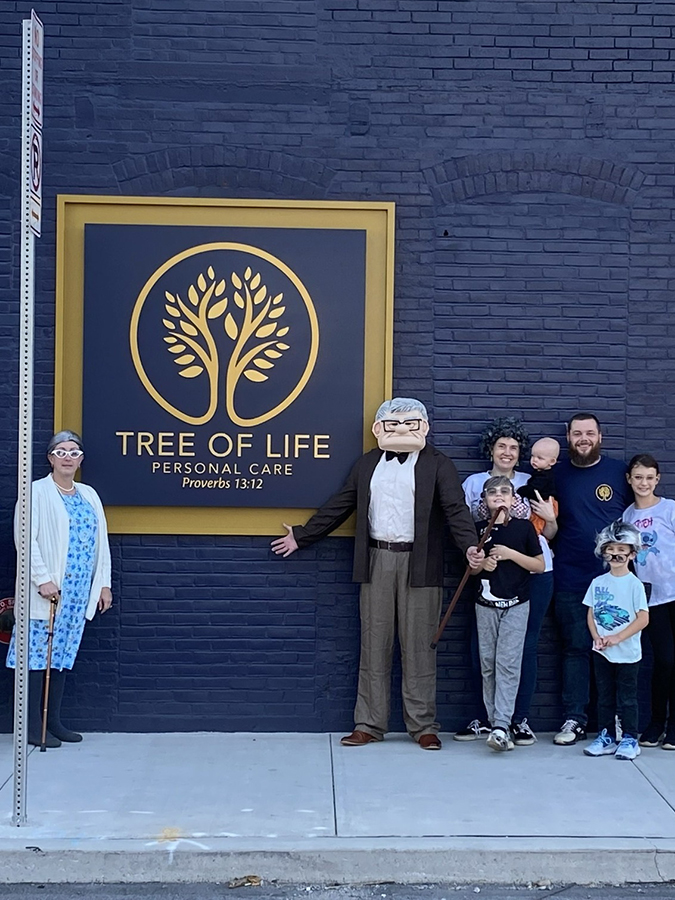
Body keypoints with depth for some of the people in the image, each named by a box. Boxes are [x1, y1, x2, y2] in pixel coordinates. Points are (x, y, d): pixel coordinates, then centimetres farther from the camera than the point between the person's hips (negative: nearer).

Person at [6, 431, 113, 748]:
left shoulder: (89, 495, 15)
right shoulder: (37, 492, -3)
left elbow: (101, 542, 15)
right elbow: (26, 538, -12)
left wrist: (104, 584, 10)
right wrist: (43, 579, -19)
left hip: (78, 592, 6)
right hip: (47, 591, -6)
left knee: (62, 655, 9)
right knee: (38, 654, -4)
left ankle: (53, 722, 17)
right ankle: (33, 727, 1)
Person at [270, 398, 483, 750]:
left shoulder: (437, 464, 3)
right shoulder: (367, 463, 13)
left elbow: (455, 508, -7)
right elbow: (339, 506, 16)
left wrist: (469, 545, -24)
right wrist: (301, 536, 15)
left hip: (419, 563, -3)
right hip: (377, 562, 3)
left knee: (419, 648, 1)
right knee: (374, 646, 6)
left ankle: (423, 725, 11)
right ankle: (369, 724, 14)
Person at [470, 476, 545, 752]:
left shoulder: (524, 527, 0)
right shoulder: (480, 529, 6)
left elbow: (540, 565, 0)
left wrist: (511, 554, -12)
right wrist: (483, 563, -8)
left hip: (516, 605, -3)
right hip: (486, 605, 3)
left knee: (508, 663, -11)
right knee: (488, 665, 5)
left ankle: (502, 726, -16)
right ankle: (494, 722, 14)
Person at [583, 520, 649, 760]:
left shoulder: (634, 584, -7)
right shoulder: (598, 583, 5)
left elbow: (643, 618, -11)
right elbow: (590, 614, 7)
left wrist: (617, 637, -17)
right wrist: (597, 638, -9)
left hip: (627, 653, -4)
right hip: (601, 652, 4)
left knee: (626, 698, 2)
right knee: (604, 697, 11)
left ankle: (629, 739, 11)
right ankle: (606, 737, 19)